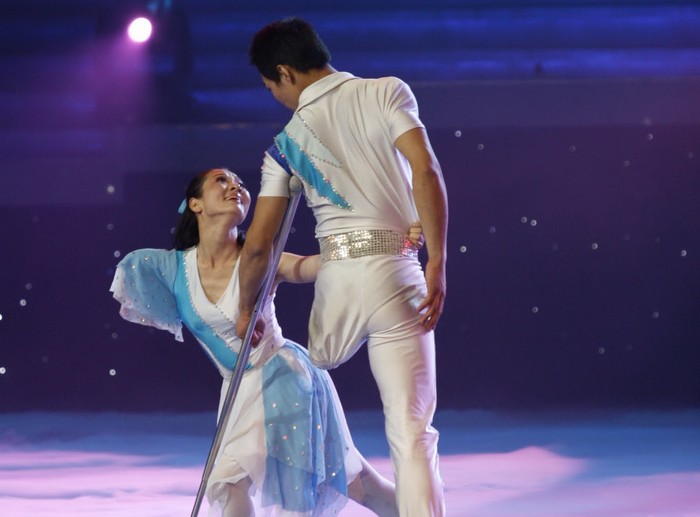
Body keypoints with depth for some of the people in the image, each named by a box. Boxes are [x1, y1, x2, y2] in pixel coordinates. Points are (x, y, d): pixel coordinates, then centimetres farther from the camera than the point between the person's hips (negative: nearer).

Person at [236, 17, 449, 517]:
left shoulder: (288, 142, 10)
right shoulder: (387, 93, 6)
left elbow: (259, 244, 8)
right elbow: (425, 171, -9)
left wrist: (247, 308, 24)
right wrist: (437, 263, -7)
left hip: (337, 276, 1)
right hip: (398, 274, -1)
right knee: (412, 431, -3)